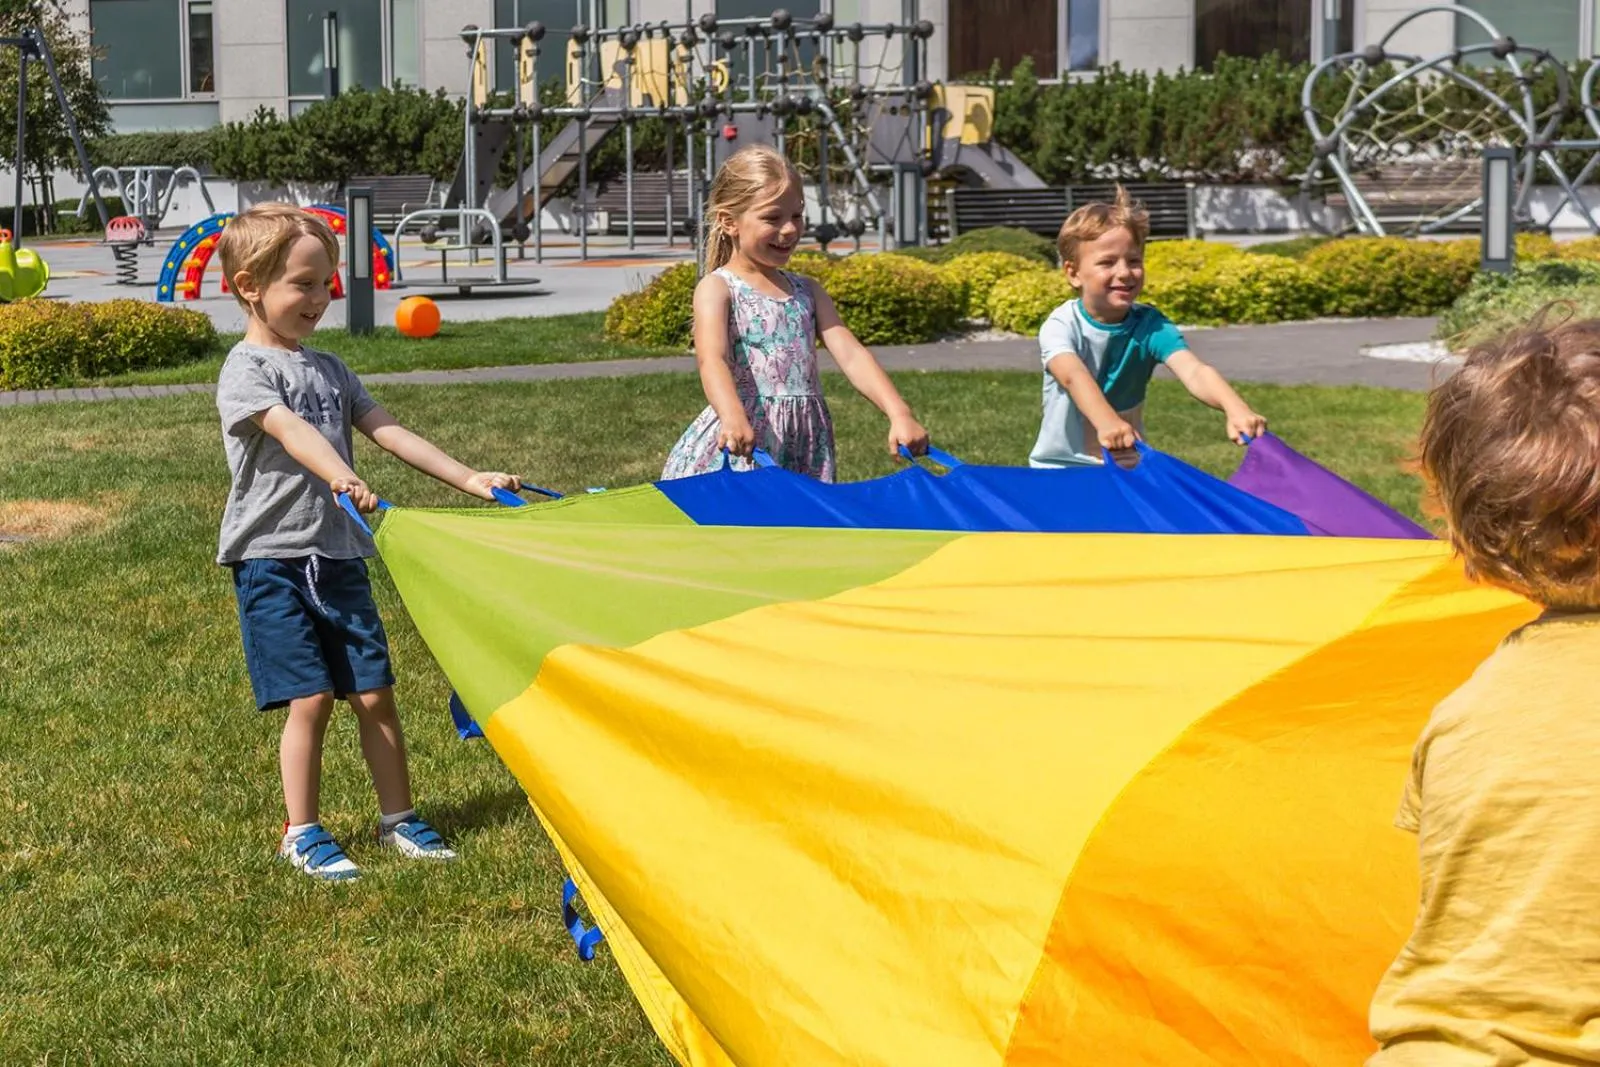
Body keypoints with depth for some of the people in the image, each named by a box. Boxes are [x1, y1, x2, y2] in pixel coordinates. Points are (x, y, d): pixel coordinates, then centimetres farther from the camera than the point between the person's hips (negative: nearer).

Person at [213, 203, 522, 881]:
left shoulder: (328, 368, 15)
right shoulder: (246, 370, -7)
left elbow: (388, 432, 12)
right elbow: (290, 430, -25)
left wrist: (468, 479, 3)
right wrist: (341, 477, -43)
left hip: (339, 553, 6)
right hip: (272, 557, -6)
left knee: (373, 692, 5)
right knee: (310, 698, -7)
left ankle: (398, 819, 17)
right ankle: (302, 834, 7)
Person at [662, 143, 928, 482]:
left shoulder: (807, 292, 15)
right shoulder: (716, 288, -2)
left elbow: (850, 355, 5)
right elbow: (712, 360, -20)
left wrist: (899, 415, -11)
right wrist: (733, 418, -40)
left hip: (805, 445, 5)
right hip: (742, 442, -5)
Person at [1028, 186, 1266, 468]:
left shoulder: (1149, 325, -11)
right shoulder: (1061, 326, -17)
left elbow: (1194, 372, -29)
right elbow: (1073, 376, -39)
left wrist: (1235, 409, -50)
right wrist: (1106, 422, -60)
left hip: (1127, 468, 2)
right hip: (1060, 468, -2)